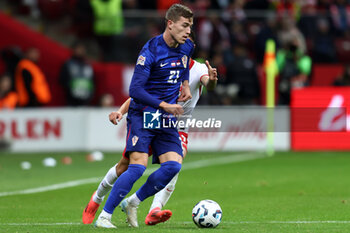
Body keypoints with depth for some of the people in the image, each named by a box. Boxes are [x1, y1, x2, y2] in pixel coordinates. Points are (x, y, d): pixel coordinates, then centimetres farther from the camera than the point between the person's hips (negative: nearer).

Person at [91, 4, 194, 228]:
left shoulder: (187, 47, 6)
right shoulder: (150, 51, -16)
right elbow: (135, 90, -19)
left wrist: (186, 84, 15)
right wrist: (164, 105, -21)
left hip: (167, 118, 6)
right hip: (143, 115, -6)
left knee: (173, 165, -11)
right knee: (138, 166, -19)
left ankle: (133, 204, 8)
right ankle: (104, 216, -11)